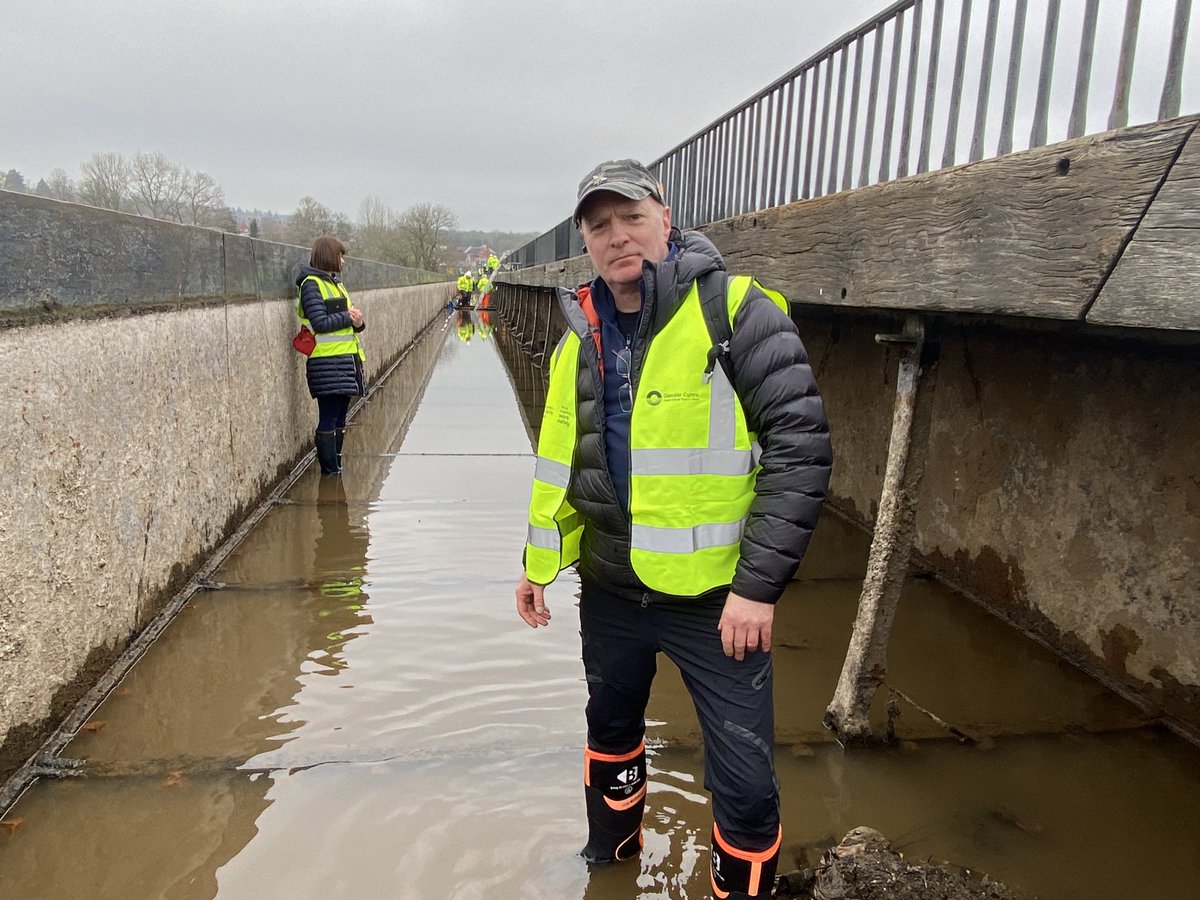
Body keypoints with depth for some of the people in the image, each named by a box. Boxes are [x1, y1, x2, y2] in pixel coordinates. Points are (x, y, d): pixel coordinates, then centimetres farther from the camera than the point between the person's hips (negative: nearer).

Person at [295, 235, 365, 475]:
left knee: (339, 419, 12)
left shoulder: (335, 282, 19)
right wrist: (348, 317, -8)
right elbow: (320, 324, -17)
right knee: (328, 420, -5)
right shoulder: (311, 284, -8)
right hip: (327, 363, -9)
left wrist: (357, 322, -1)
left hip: (345, 360, 9)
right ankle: (329, 471, 1)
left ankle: (336, 469, 20)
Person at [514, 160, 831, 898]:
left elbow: (802, 448, -17)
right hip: (610, 588, 6)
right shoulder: (582, 338, 5)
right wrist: (539, 561, 16)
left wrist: (759, 585, -20)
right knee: (611, 731, 26)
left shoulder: (736, 311, -14)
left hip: (715, 595, -5)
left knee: (744, 784, 2)